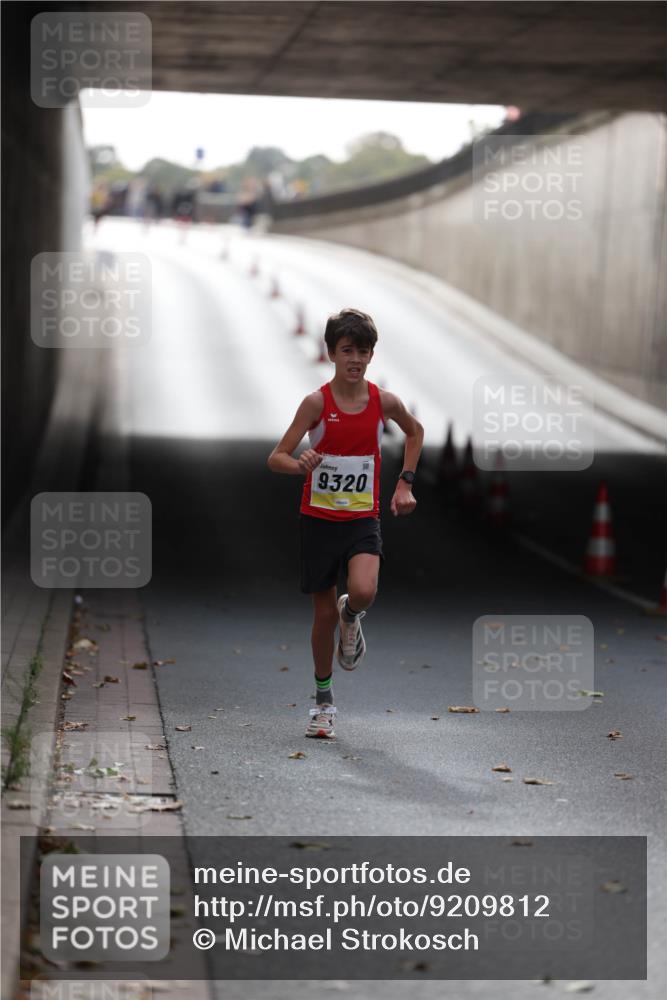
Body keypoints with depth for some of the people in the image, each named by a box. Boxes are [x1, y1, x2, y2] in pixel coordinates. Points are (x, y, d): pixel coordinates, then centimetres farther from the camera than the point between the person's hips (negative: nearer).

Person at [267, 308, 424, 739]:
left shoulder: (384, 401, -2)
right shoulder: (317, 402, -8)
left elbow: (415, 432, 20)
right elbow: (276, 458, -11)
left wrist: (405, 482, 11)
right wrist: (299, 464, -33)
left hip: (363, 518, 1)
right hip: (319, 518, 0)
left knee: (363, 592, -27)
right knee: (324, 612, 5)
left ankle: (351, 617, 11)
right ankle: (324, 699, 24)